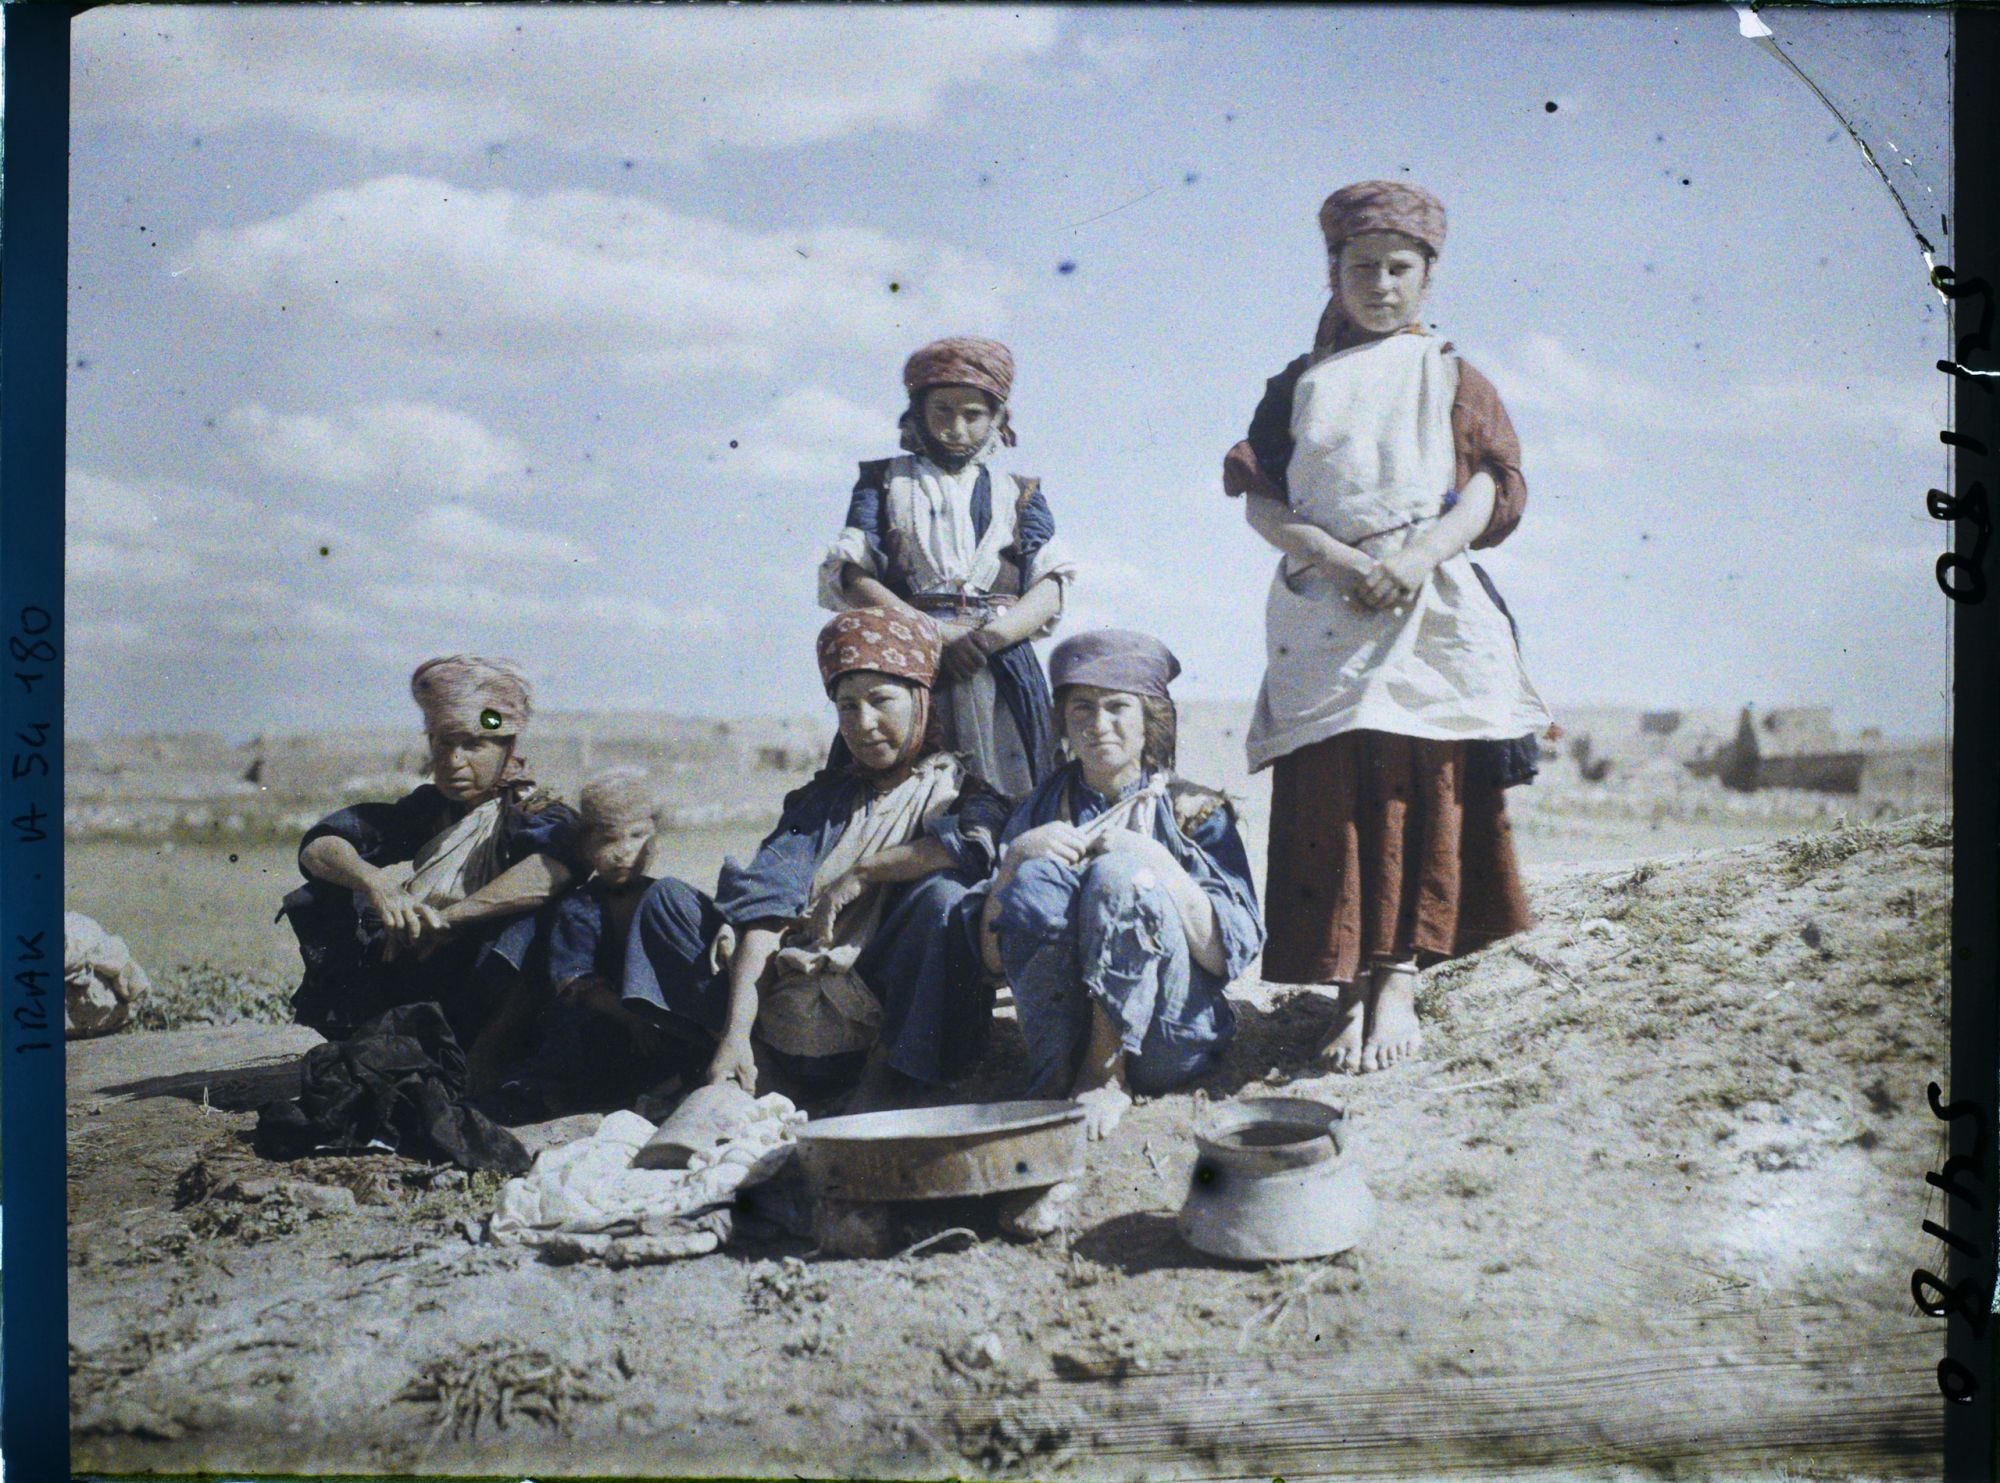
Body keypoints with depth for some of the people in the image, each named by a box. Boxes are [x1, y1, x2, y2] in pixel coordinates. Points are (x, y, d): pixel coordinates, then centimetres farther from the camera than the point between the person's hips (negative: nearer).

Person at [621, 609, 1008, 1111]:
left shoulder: (958, 787, 6)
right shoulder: (825, 796, 18)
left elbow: (976, 843, -21)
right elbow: (764, 901, 1)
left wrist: (860, 874, -11)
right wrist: (736, 1031, -14)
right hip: (787, 1030, 5)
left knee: (942, 896, -29)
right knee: (668, 896, 2)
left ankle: (876, 1093, -25)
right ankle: (755, 1071, -14)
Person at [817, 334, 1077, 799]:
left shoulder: (1018, 495, 18)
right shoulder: (884, 481, 14)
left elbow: (1051, 585, 5)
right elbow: (852, 579, 1)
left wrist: (1001, 630, -17)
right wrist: (938, 633, -11)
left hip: (1001, 671, 1)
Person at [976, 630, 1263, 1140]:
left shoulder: (1195, 811, 6)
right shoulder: (1039, 813, 13)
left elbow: (1230, 953, -7)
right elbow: (993, 956, 5)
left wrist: (1154, 862, -16)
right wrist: (1016, 856, -10)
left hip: (1172, 1038, -2)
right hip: (1066, 1030, 2)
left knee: (1119, 872, -25)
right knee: (1036, 880, -22)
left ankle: (1104, 1074, -24)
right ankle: (1059, 1072, -26)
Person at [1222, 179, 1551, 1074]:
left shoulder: (1451, 379, 14)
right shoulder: (1302, 383, 16)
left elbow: (1490, 491, 3)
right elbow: (1260, 500, 7)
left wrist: (1421, 553, -15)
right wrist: (1337, 555, -10)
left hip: (1431, 613, -1)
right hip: (1321, 616, 1)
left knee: (1424, 790, -6)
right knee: (1329, 798, -5)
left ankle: (1399, 983, -2)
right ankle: (1349, 992, -1)